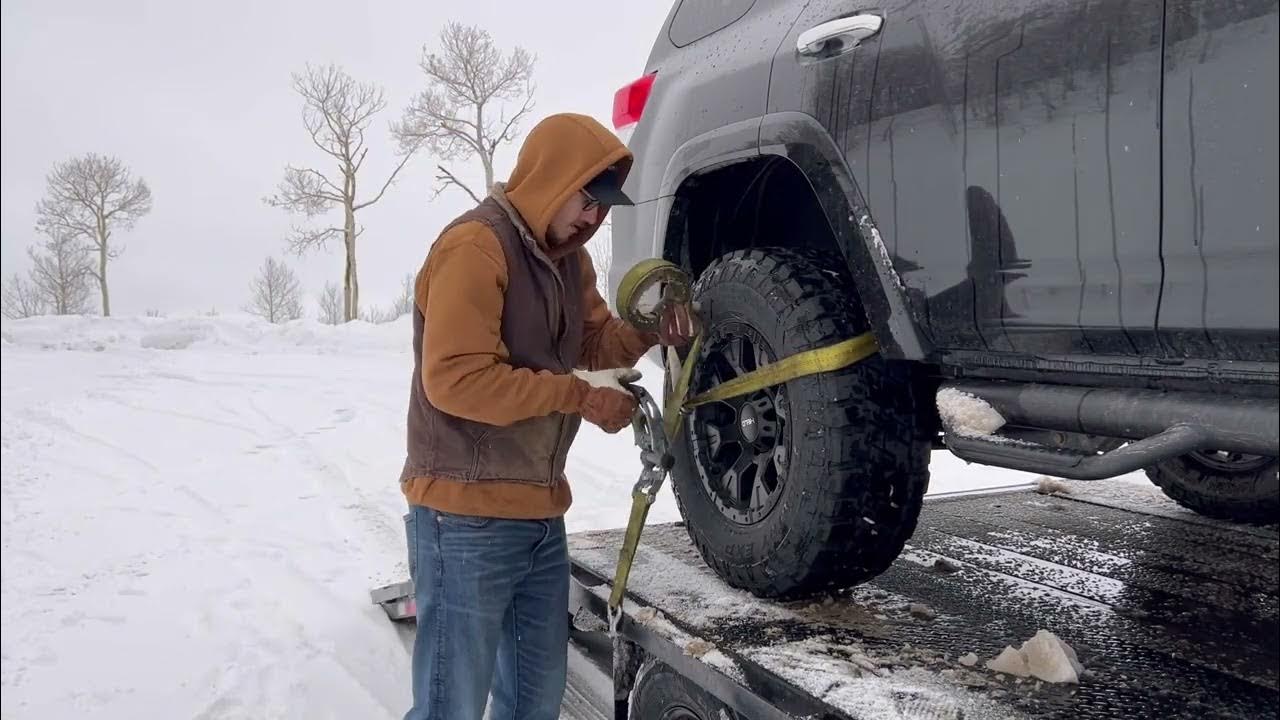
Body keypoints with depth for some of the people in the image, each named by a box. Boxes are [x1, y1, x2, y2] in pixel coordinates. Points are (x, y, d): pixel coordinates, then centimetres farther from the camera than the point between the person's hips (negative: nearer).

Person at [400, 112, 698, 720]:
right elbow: (455, 379, -24)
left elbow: (595, 342, 19)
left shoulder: (567, 256, 12)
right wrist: (579, 395, -19)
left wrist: (648, 329, -2)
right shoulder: (474, 245, -17)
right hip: (468, 520, -9)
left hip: (540, 515, 9)